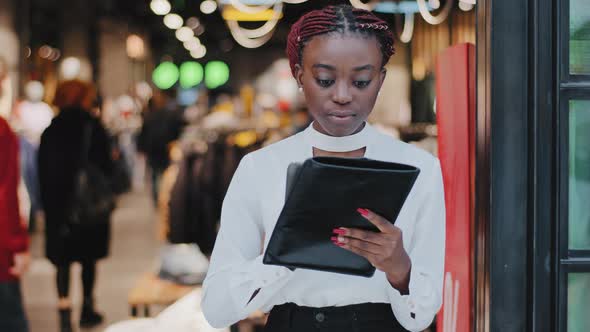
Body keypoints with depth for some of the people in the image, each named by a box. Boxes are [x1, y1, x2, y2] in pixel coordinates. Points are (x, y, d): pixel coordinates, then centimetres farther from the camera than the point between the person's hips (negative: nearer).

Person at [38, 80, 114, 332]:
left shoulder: (50, 132, 2)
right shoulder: (93, 128, -8)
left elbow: (43, 171, 4)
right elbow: (106, 165, -8)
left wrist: (48, 203, 10)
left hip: (57, 204, 2)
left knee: (62, 258, 5)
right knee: (88, 257, 13)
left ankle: (64, 308, -7)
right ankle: (87, 307, 20)